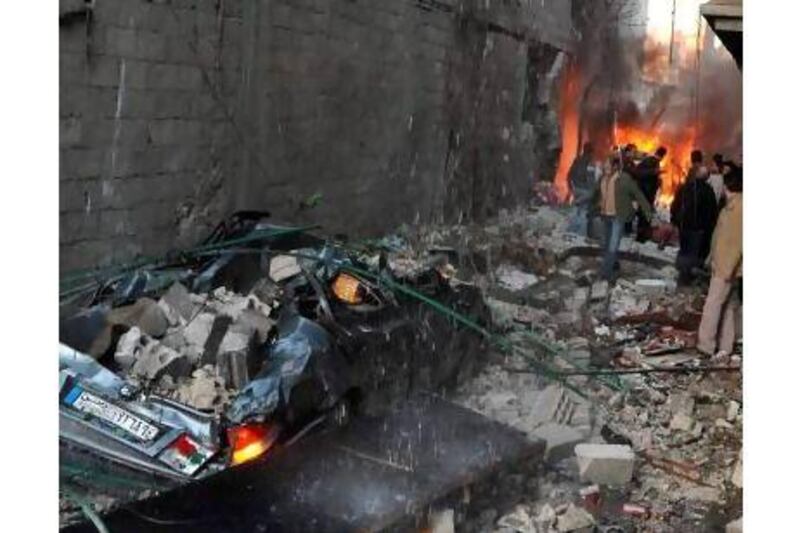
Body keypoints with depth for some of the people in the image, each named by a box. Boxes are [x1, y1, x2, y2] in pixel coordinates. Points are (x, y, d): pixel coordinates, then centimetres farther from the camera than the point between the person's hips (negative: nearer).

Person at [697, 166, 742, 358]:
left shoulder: (739, 208, -20)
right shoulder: (733, 205, 10)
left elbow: (738, 242, -23)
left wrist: (728, 268, -23)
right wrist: (713, 258, 21)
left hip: (727, 266, -10)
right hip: (722, 264, 10)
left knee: (713, 305, -5)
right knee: (728, 305, 13)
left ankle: (706, 344, 1)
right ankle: (725, 345, 19)